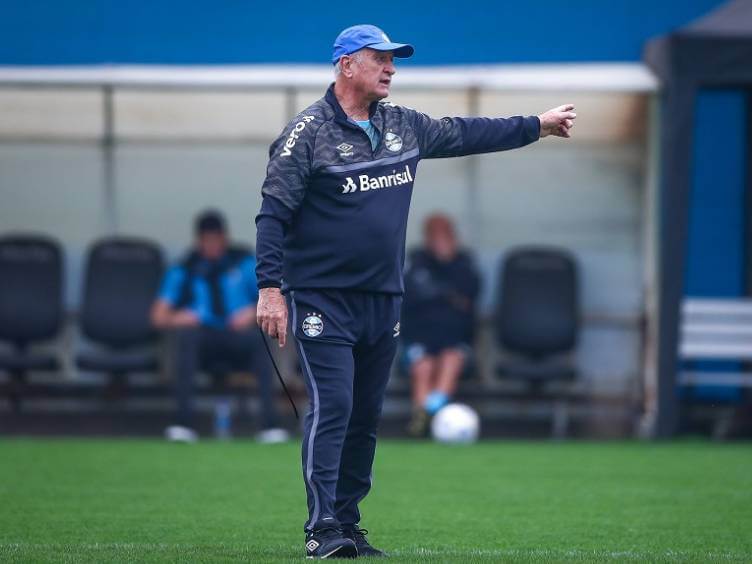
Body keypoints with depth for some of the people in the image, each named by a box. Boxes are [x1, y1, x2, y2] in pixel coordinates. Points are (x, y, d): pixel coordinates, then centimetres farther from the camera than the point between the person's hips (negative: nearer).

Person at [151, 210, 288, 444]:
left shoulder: (245, 264, 14)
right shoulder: (184, 271, 13)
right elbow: (159, 316, 5)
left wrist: (254, 313, -12)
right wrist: (176, 319, -17)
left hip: (239, 338, 0)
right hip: (203, 343, 0)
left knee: (260, 336, -34)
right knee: (184, 334, -34)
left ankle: (270, 423, -39)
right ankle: (183, 422, -41)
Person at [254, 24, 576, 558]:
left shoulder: (404, 126, 11)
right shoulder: (307, 133, -8)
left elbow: (465, 134, 25)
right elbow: (274, 214, -11)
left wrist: (538, 125, 28)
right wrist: (271, 288, -19)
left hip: (383, 302, 7)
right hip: (323, 301, -7)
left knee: (366, 416, 8)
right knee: (332, 408, -14)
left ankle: (348, 525, 15)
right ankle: (322, 530, -14)